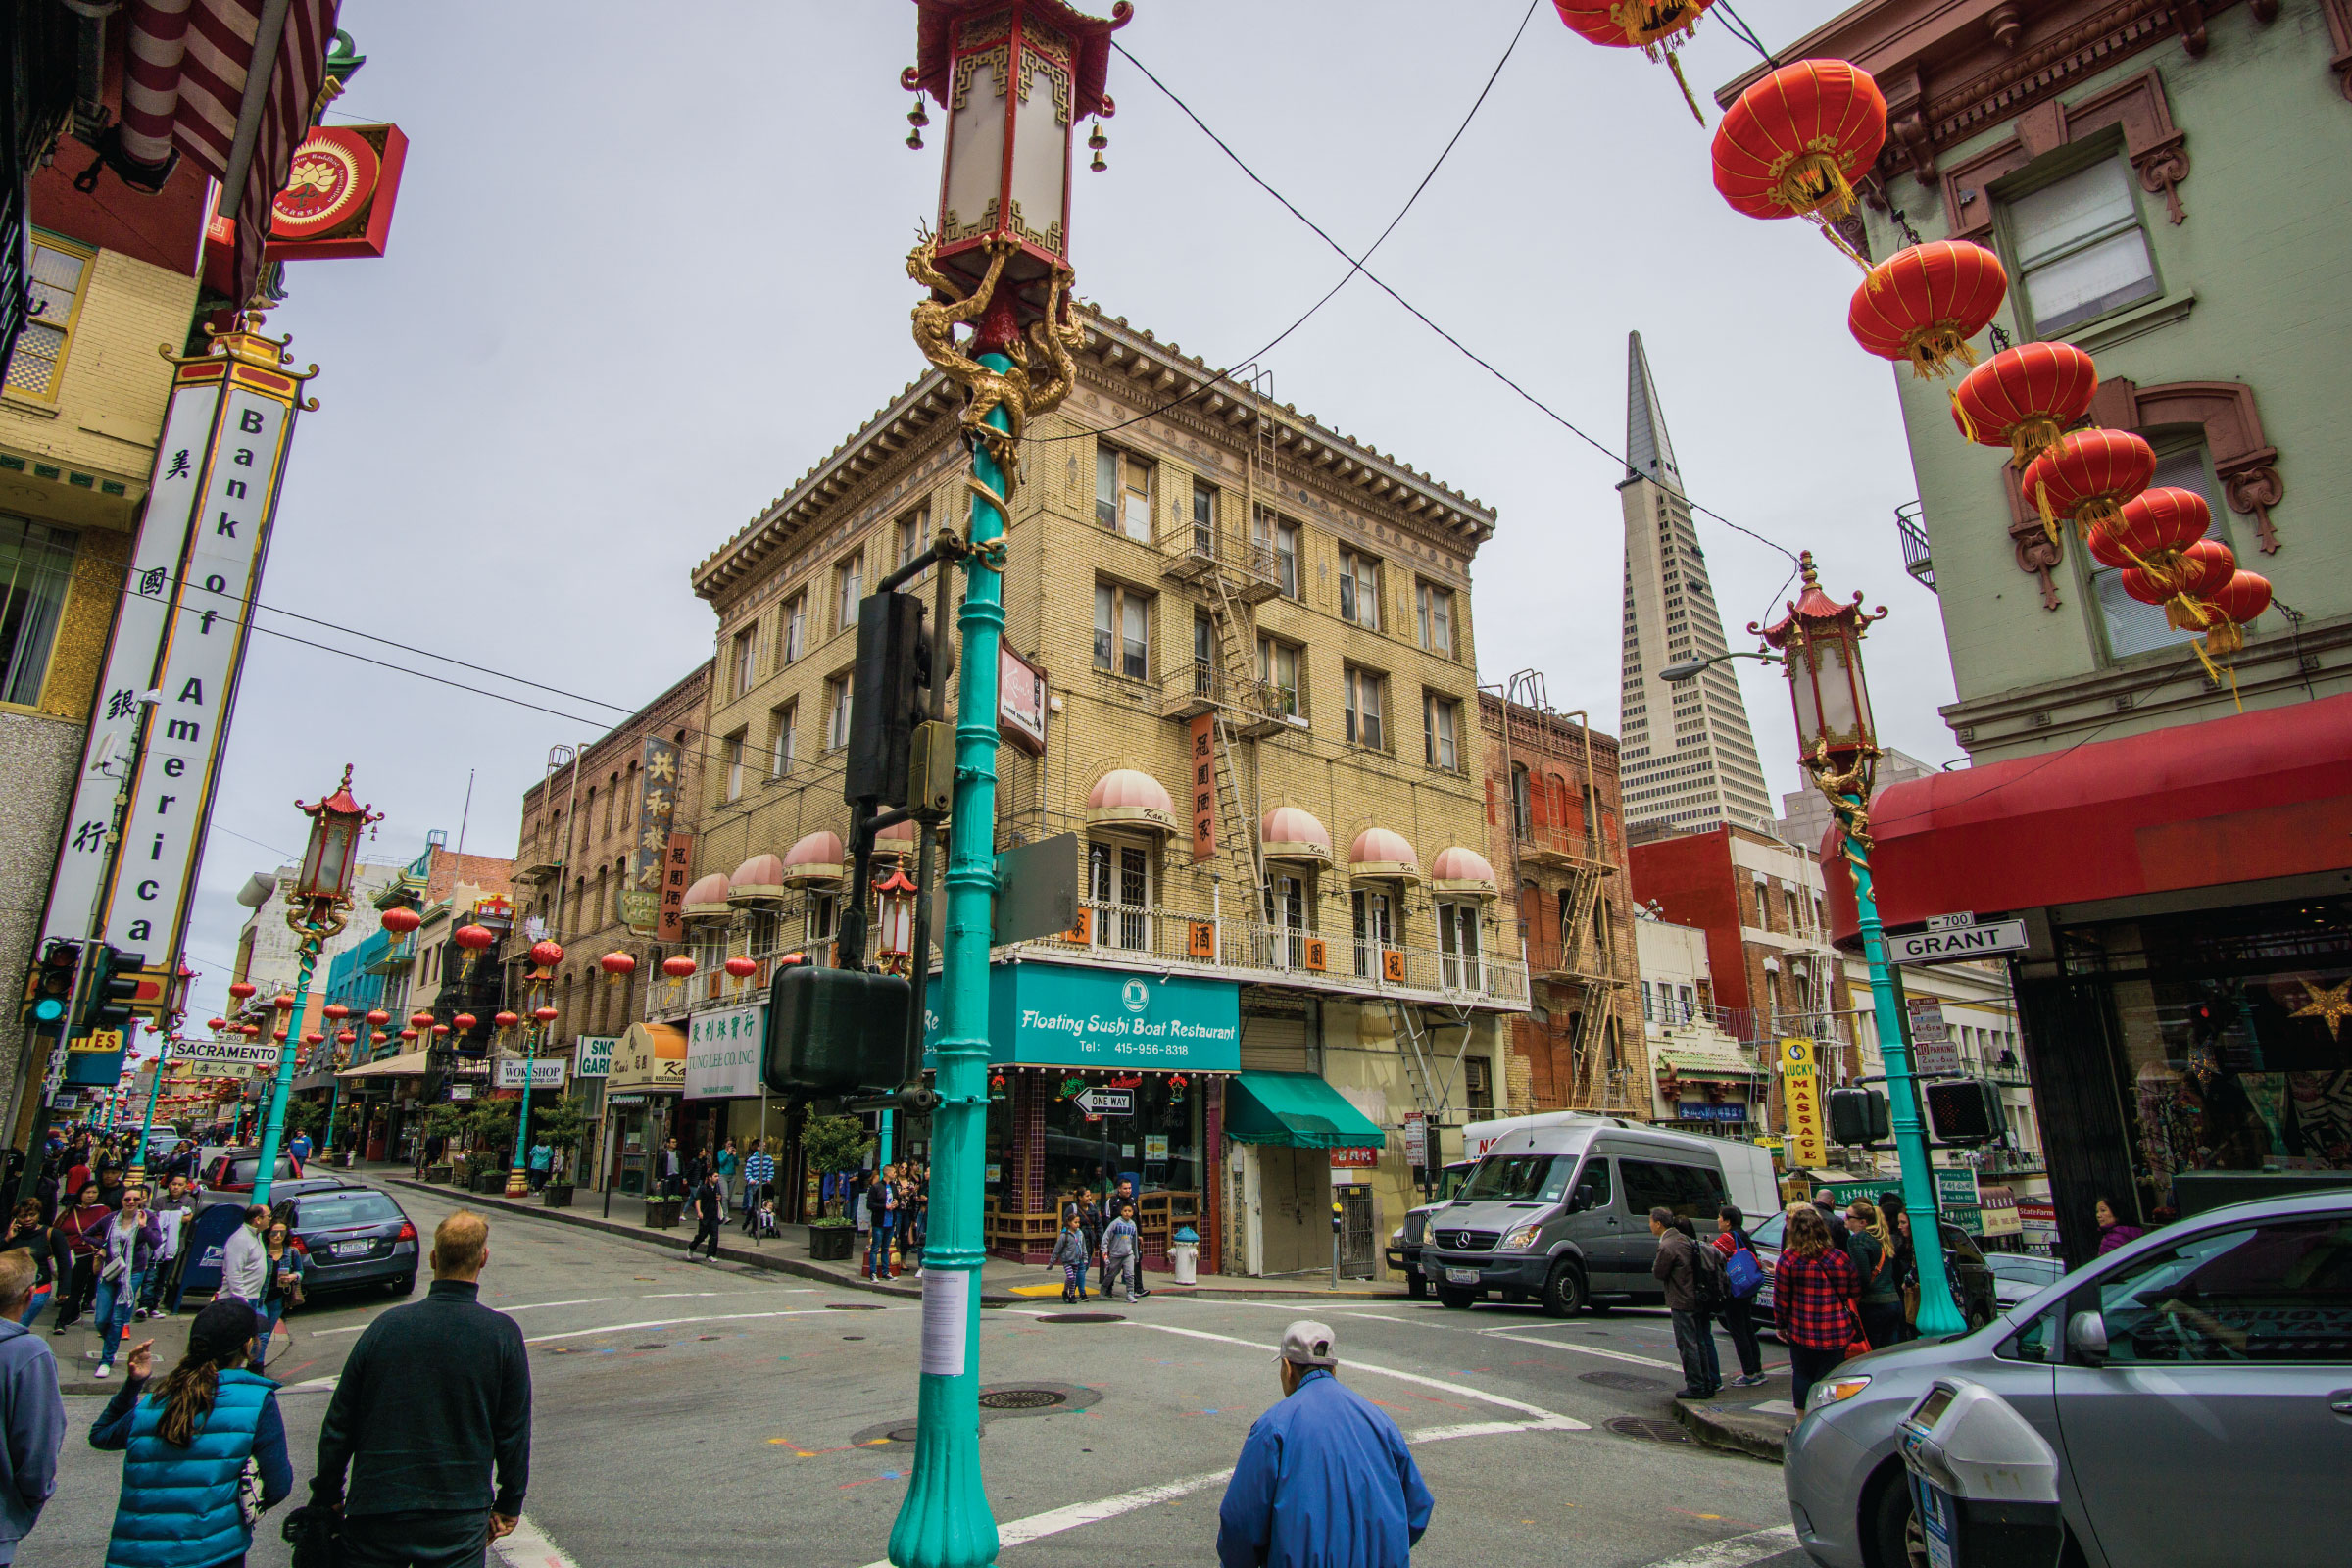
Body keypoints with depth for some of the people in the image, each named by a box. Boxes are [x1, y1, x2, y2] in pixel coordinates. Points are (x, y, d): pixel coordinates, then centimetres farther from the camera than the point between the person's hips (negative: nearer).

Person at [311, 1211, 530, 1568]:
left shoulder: (386, 1325, -8)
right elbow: (514, 1433, -6)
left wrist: (327, 1497, 15)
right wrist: (508, 1506, 8)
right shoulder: (502, 1334, -12)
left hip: (375, 1517, 2)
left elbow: (338, 1425, 1)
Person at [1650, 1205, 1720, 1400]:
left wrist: (1655, 1264, 5)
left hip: (1682, 1302, -9)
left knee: (1687, 1345, 0)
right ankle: (1708, 1383, 25)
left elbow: (1658, 1273, -12)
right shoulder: (1685, 1239, 7)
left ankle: (1696, 1387, 4)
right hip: (1697, 1298, 9)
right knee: (1701, 1342, 17)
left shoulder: (1667, 1246, -19)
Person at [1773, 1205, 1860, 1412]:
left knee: (1802, 1375, 12)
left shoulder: (1788, 1259, -10)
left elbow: (1781, 1298, -6)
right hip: (1837, 1332, 2)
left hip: (1802, 1331, -2)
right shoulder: (1841, 1258, -1)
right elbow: (1854, 1292, 10)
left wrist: (1781, 1324, 7)